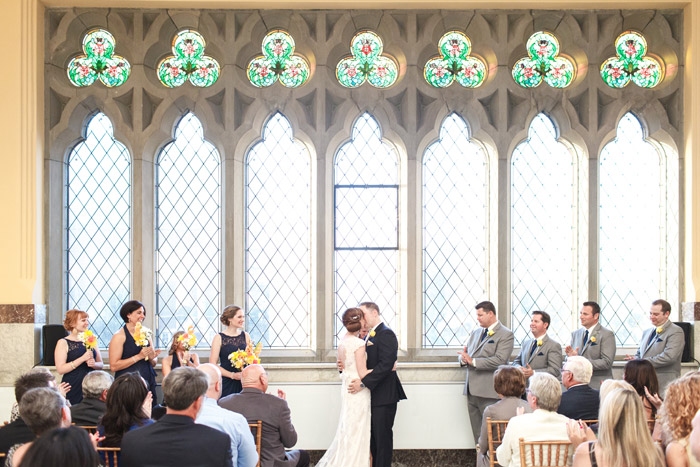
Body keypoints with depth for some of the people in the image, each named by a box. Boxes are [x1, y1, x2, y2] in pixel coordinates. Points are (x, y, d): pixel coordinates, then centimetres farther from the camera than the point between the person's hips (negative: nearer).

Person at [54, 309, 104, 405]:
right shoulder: (63, 343, 0)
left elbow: (100, 364, 17)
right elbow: (60, 369, -10)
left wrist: (93, 364, -6)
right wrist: (82, 359, -16)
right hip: (73, 388, -4)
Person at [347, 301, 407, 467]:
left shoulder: (385, 334, -14)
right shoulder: (370, 335, 16)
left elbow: (385, 364, -23)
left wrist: (363, 383, -25)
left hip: (384, 396, -9)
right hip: (373, 396, 9)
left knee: (382, 436, -3)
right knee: (373, 436, 13)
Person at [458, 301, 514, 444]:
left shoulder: (505, 334, -5)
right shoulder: (476, 332, 19)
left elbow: (500, 361, -17)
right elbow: (465, 356, 21)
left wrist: (473, 361, -18)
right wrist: (463, 359, -5)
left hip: (490, 394, -7)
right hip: (472, 391, 7)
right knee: (477, 433, 10)